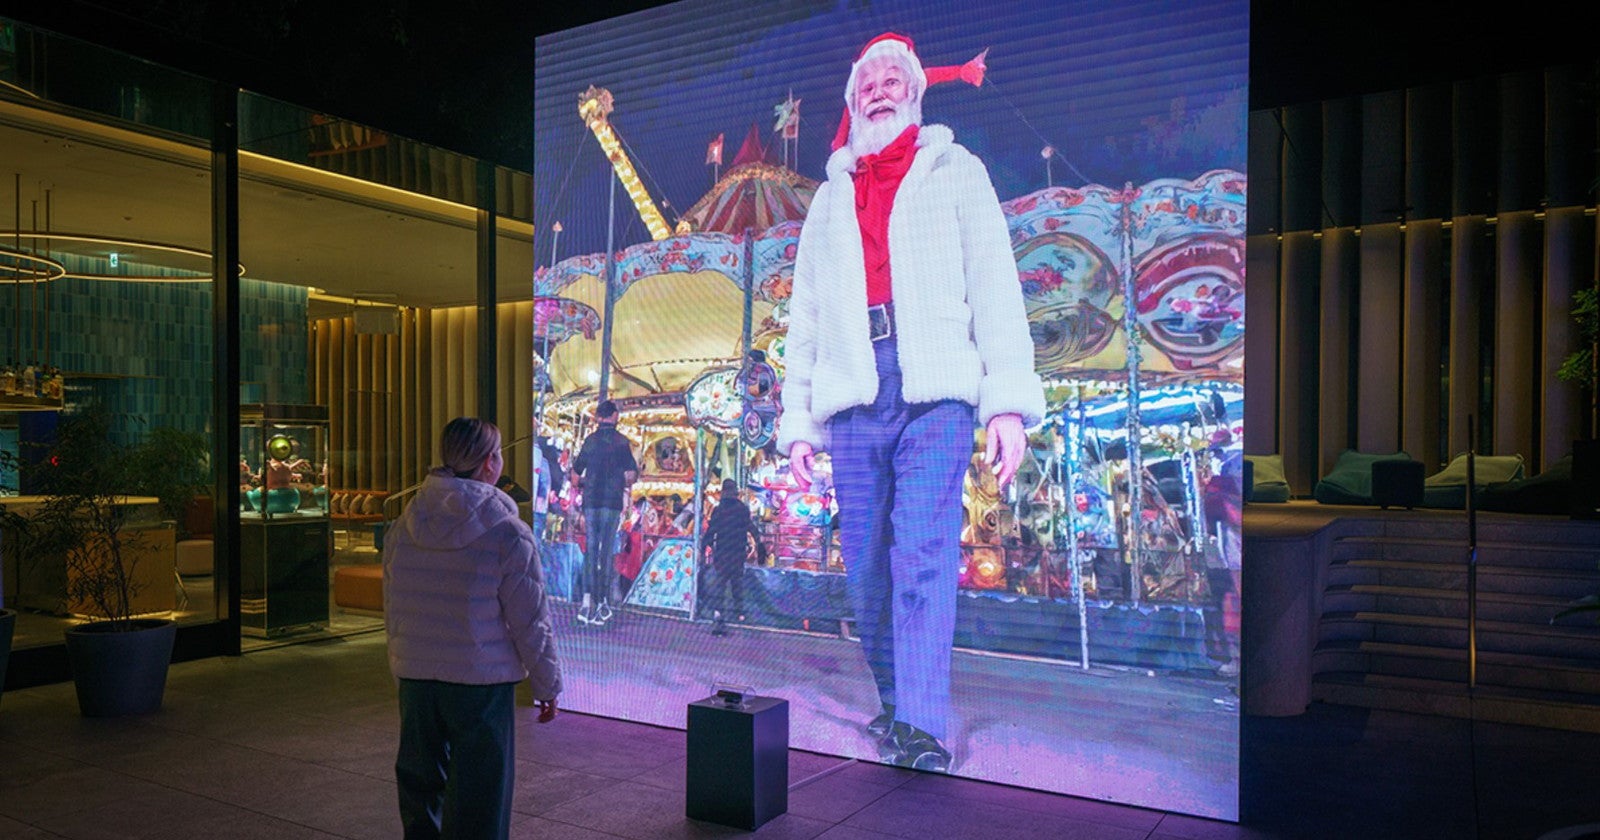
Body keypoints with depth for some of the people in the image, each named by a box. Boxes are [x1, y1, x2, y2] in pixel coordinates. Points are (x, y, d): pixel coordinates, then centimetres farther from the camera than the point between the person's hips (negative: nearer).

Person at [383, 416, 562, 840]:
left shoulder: (402, 527, 1)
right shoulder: (508, 534, -14)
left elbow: (391, 609, 11)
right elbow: (530, 622, -10)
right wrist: (547, 686, 3)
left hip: (415, 680, 5)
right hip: (482, 684, -5)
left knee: (419, 790, 21)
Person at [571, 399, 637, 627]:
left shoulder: (589, 440, 9)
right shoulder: (621, 441, -3)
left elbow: (575, 475, 12)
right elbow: (631, 474, -9)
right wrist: (626, 485, 12)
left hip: (590, 500, 3)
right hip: (612, 501, -3)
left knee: (590, 549, 5)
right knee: (607, 550, 1)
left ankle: (587, 600, -5)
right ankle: (603, 603, 3)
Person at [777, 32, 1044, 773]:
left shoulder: (955, 174, 15)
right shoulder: (830, 199, 24)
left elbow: (995, 291, 3)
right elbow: (804, 317, 20)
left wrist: (1008, 401, -9)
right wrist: (797, 421, 11)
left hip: (934, 398, -3)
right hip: (852, 405, 3)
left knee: (923, 559, -14)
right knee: (866, 570, 3)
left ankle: (923, 732, -13)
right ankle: (894, 705, 20)